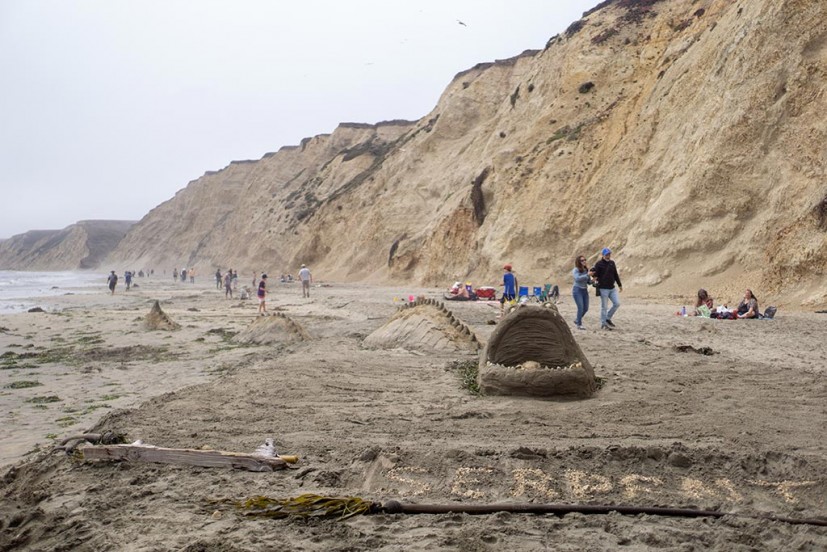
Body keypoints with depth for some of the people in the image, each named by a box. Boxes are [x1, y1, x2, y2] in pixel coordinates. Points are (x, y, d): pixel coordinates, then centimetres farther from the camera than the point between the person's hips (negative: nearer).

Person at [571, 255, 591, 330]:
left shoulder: (586, 270, 6)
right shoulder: (575, 270, -10)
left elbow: (588, 281, 12)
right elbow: (577, 278, -27)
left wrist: (592, 280, -10)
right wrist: (587, 275, -29)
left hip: (585, 290, 6)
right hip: (577, 290, -6)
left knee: (586, 308, 8)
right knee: (581, 308, -10)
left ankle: (577, 320, 31)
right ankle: (579, 324, 3)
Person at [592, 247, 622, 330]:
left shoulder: (612, 263, 11)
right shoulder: (599, 264, -7)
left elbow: (615, 275, 19)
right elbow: (595, 274, -10)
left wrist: (620, 285, 22)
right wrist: (594, 276, -33)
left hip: (612, 288, 6)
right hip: (603, 289, -6)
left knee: (617, 303, 0)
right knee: (604, 307, -1)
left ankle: (608, 318, 18)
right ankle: (603, 324, 9)